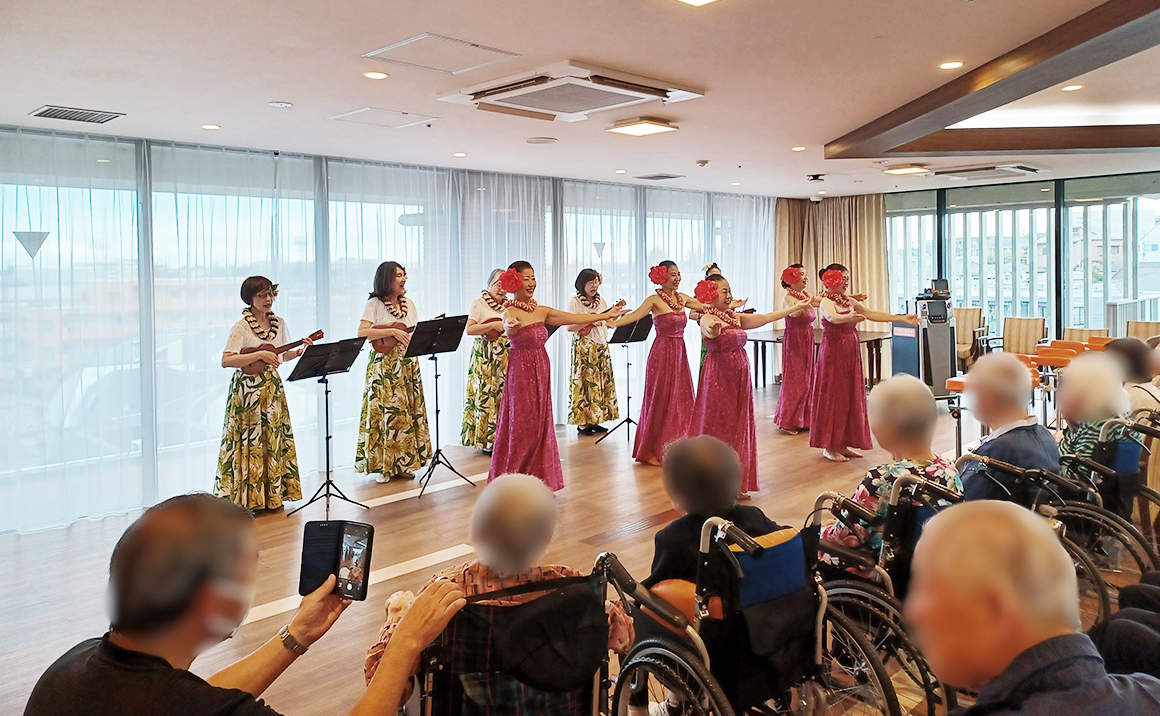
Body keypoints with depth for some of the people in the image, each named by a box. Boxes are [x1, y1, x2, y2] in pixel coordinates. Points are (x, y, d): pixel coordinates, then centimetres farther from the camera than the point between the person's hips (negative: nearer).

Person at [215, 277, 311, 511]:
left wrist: (301, 351, -4)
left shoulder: (279, 324, 7)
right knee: (249, 442, -3)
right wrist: (259, 355, -24)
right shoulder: (241, 327, -10)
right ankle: (248, 498, 5)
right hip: (248, 390, -6)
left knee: (273, 440, 8)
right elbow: (226, 360, -18)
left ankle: (271, 495, 17)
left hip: (272, 387, 6)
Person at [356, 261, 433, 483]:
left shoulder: (409, 304, 13)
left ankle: (402, 463, 12)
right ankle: (382, 466, 1)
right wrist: (392, 332, -21)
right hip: (384, 365, -5)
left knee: (407, 410, 4)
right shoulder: (375, 304, -4)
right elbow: (362, 332, -15)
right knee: (385, 411, -7)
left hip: (408, 364, 6)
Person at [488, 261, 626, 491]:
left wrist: (607, 315, 14)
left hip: (541, 371, 7)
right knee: (521, 426, -4)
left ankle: (537, 478, 16)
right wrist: (511, 326, -58)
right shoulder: (510, 312, -11)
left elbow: (574, 318, 12)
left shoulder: (541, 311, 9)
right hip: (521, 371, -7)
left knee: (540, 424, 8)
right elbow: (509, 327, -34)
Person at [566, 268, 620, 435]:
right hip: (583, 347, -6)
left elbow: (609, 323, 17)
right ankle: (582, 422, -1)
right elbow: (569, 327, -12)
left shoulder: (601, 301, 13)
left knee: (602, 381, 3)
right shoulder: (575, 302, -4)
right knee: (584, 381, -7)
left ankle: (594, 420, 9)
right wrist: (589, 320, -18)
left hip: (601, 346, 6)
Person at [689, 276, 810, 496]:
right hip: (719, 378, -8)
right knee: (717, 428, -3)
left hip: (739, 379, 8)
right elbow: (710, 331, -35)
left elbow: (766, 317, 15)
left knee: (739, 428, 10)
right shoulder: (707, 319, -11)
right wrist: (714, 329, -59)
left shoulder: (736, 318, 11)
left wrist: (797, 307, 18)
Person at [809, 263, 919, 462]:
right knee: (833, 397, -4)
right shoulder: (826, 301, -10)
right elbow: (833, 317, -31)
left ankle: (843, 443, 16)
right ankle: (828, 447, 4)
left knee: (850, 396, 8)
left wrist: (902, 318, 9)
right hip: (833, 352, -7)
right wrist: (849, 317, -52)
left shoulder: (850, 301, 13)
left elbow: (872, 314, 13)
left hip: (851, 352, 8)